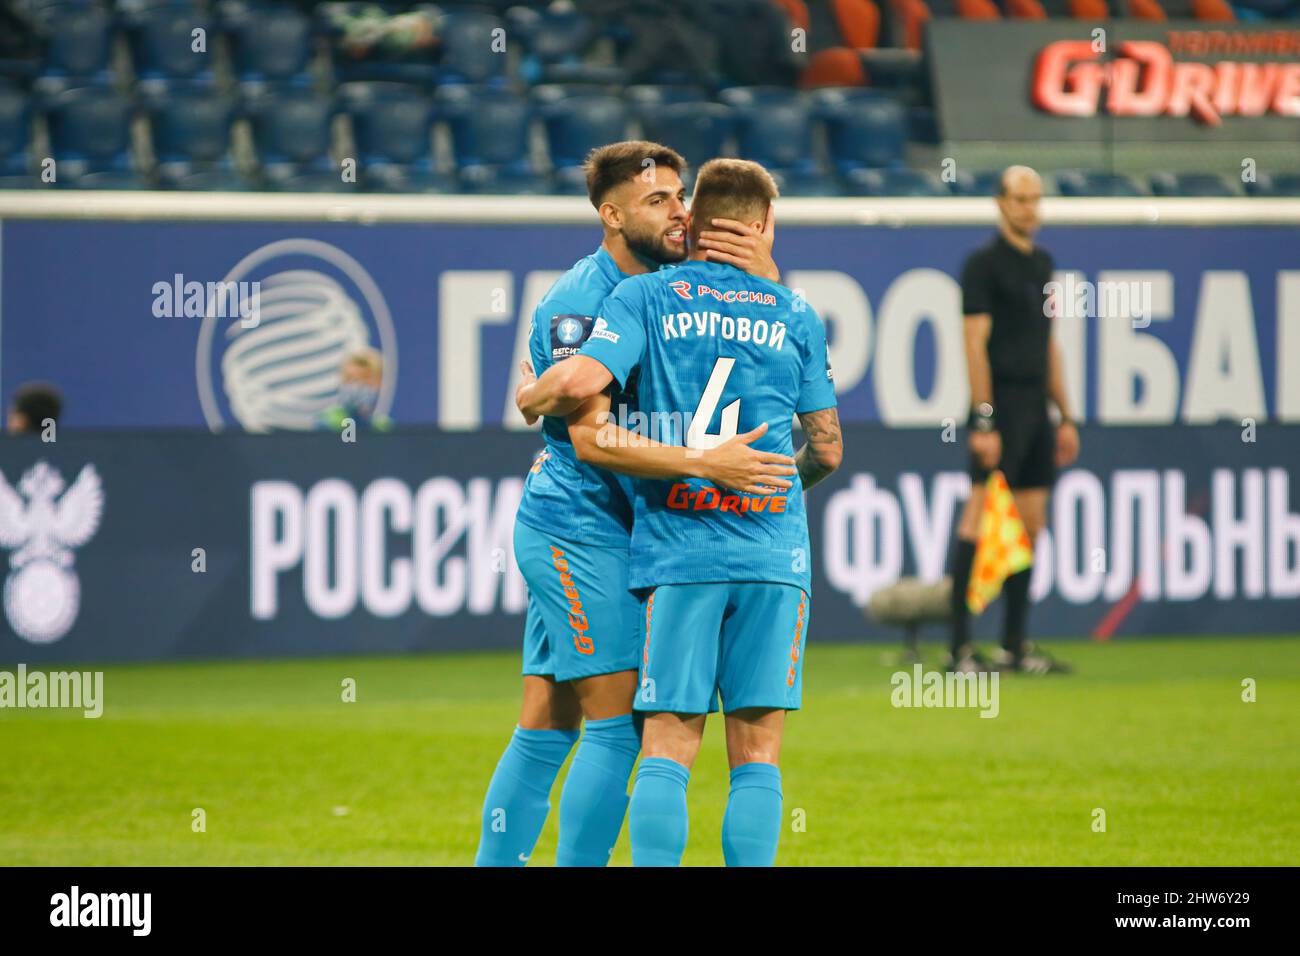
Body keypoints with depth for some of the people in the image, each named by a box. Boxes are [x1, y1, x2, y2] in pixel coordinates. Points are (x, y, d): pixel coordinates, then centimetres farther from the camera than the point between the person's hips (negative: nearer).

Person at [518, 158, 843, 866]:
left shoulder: (645, 297, 3)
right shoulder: (795, 316, 8)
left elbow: (579, 382, -12)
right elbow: (826, 449, 12)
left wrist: (531, 399, 10)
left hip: (675, 548, -1)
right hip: (771, 550, 1)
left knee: (667, 749, 0)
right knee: (757, 754, 1)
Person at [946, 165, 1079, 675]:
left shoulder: (1042, 263, 17)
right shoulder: (983, 263, -7)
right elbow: (975, 343, -12)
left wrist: (1065, 417, 19)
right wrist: (983, 421, -18)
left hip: (1035, 410, 8)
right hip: (1001, 408, -8)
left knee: (1030, 526, 9)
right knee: (980, 524, -10)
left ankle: (1014, 644, 14)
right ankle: (959, 647, -10)